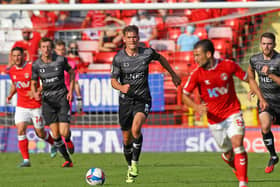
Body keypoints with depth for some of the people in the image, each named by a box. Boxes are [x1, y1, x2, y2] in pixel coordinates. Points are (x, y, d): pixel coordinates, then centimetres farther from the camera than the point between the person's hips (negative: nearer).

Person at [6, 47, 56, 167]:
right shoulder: (11, 71, 2)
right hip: (21, 106, 4)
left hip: (36, 106, -3)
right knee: (20, 131, -14)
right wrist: (10, 95, 6)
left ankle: (53, 144, 41)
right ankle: (26, 160, -9)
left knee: (40, 133, 8)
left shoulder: (32, 67, -14)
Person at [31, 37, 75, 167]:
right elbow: (33, 83, 7)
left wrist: (71, 91, 0)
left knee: (64, 133, -12)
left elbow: (71, 72, 10)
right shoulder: (36, 65, -3)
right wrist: (35, 93, -15)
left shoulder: (60, 60, -7)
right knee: (55, 135, -3)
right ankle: (68, 160, 14)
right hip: (47, 100, 2)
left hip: (62, 98, -2)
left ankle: (68, 139, 26)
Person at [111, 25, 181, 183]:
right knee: (127, 139, 8)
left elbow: (161, 58, 18)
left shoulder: (147, 53, -5)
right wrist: (121, 87, -27)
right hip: (126, 100, 1)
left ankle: (135, 162, -12)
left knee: (136, 129, -28)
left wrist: (173, 74, 26)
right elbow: (113, 81, -4)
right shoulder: (119, 58, -7)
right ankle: (130, 167, 30)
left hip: (143, 99, -1)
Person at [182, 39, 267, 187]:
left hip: (233, 114, -1)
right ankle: (238, 169, 41)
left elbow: (248, 79, 3)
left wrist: (261, 98, -6)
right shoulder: (197, 74, -9)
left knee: (237, 144, -20)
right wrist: (196, 107, -21)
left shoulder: (228, 65, -9)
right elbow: (185, 95, -1)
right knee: (228, 154, 7)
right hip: (214, 119, 1)